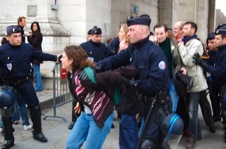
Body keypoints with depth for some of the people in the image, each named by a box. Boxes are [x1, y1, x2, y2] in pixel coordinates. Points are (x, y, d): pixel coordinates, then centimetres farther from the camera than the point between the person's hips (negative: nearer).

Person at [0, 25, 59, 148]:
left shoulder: (28, 48, -7)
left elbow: (41, 55, 5)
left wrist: (55, 58, 1)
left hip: (25, 82, 2)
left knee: (35, 107, 6)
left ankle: (37, 132, 27)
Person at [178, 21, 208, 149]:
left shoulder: (196, 43, -12)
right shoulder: (185, 43, 15)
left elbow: (189, 62, -22)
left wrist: (181, 46, -12)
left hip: (194, 81, -8)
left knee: (191, 110, -5)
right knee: (190, 109, 15)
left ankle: (193, 136, 9)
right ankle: (197, 131, 31)